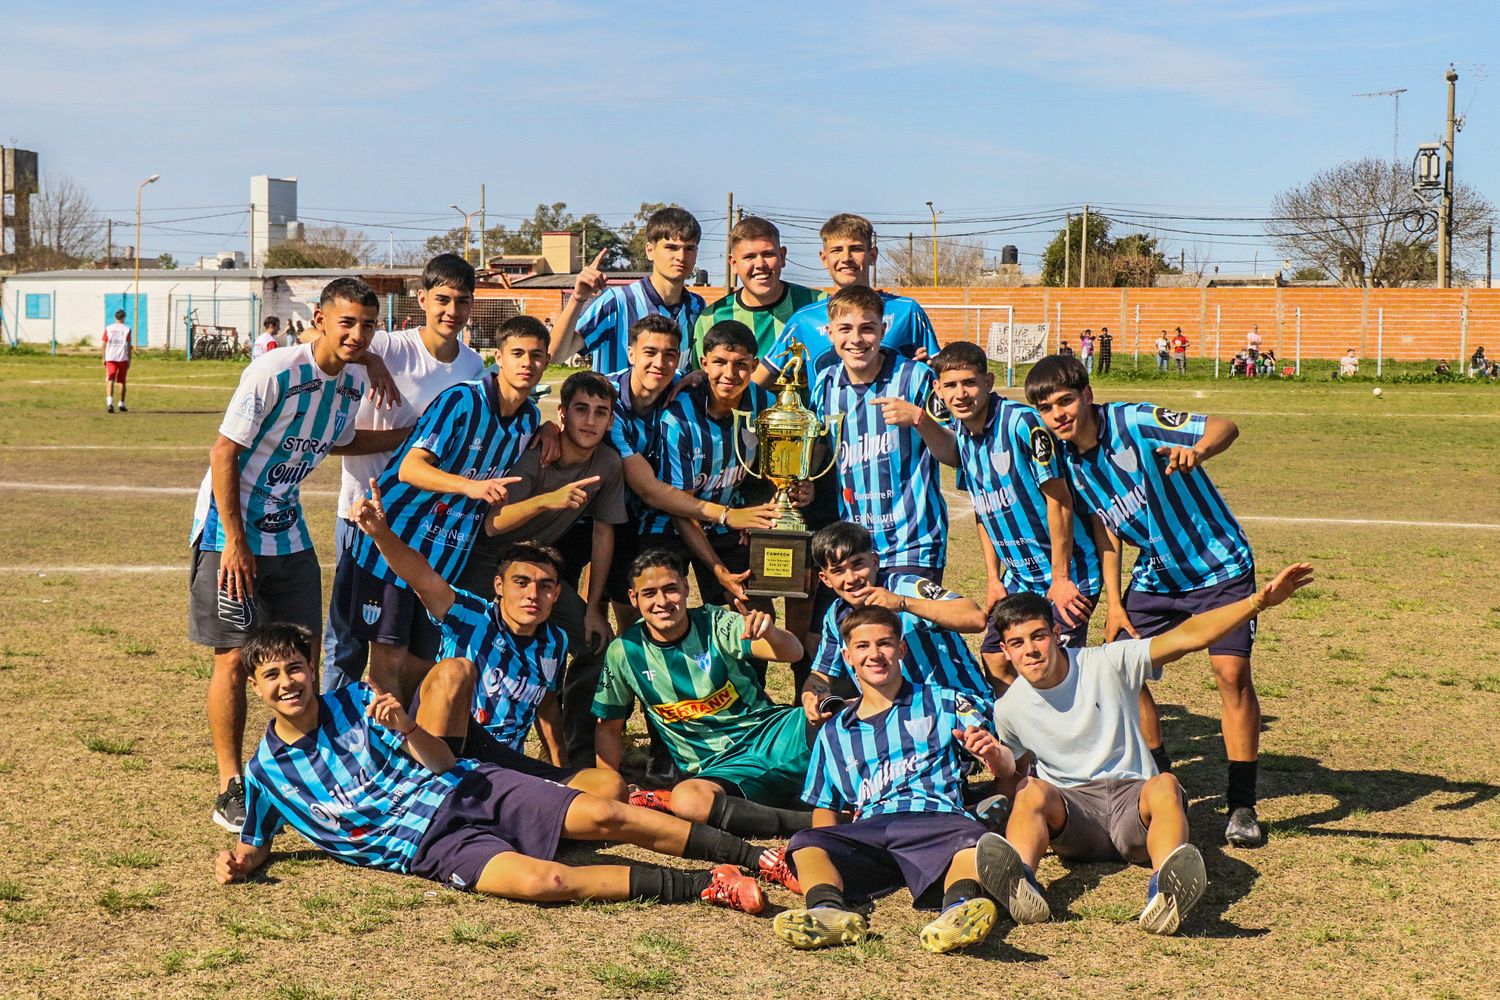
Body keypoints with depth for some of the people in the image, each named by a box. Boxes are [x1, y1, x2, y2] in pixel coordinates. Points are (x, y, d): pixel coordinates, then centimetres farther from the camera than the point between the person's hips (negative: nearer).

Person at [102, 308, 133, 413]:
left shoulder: (108, 329, 5)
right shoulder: (127, 329, 1)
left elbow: (104, 344, 4)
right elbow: (129, 346, -1)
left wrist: (103, 358, 13)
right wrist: (129, 361, 4)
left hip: (110, 358, 0)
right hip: (123, 358, 0)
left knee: (110, 381, -4)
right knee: (122, 382, 12)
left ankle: (109, 402, -25)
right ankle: (122, 404, 19)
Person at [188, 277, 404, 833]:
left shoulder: (354, 379, 0)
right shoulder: (273, 372, -22)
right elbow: (224, 453, -19)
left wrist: (412, 433, 10)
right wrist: (235, 542, -19)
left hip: (289, 531, 7)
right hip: (231, 529, -7)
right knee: (235, 656, -5)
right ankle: (230, 790, 3)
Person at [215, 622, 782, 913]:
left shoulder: (355, 702, 7)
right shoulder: (266, 771, 6)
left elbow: (442, 763, 5)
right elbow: (256, 845, 20)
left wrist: (408, 727, -17)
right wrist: (238, 863, -5)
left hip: (466, 789, 3)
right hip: (430, 844, -3)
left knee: (603, 816, -16)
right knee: (544, 880, -31)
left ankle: (762, 857, -10)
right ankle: (705, 887, -26)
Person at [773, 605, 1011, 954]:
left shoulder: (942, 703, 21)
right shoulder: (835, 732, 29)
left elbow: (1006, 769, 14)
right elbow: (825, 808, 29)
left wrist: (993, 753, -13)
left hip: (934, 820, -2)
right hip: (867, 831, 2)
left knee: (972, 836, -36)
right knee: (806, 842, -28)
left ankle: (959, 907, -63)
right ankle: (831, 911, -55)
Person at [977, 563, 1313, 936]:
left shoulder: (1108, 665, 0)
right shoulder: (1009, 710, 6)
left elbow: (1188, 637, -8)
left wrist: (1260, 600, -18)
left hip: (1133, 798, -1)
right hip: (1069, 810, 1)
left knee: (1164, 786, -36)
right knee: (1032, 792, -33)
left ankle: (1165, 891, -65)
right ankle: (1019, 883, -65)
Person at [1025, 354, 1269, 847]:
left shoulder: (1132, 422, -22)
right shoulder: (1070, 459, -3)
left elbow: (1224, 426, -29)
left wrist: (1196, 452, -51)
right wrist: (1113, 602, 4)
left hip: (1219, 566, -6)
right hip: (1155, 576, 7)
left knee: (1231, 671, -17)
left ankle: (1242, 805, -5)